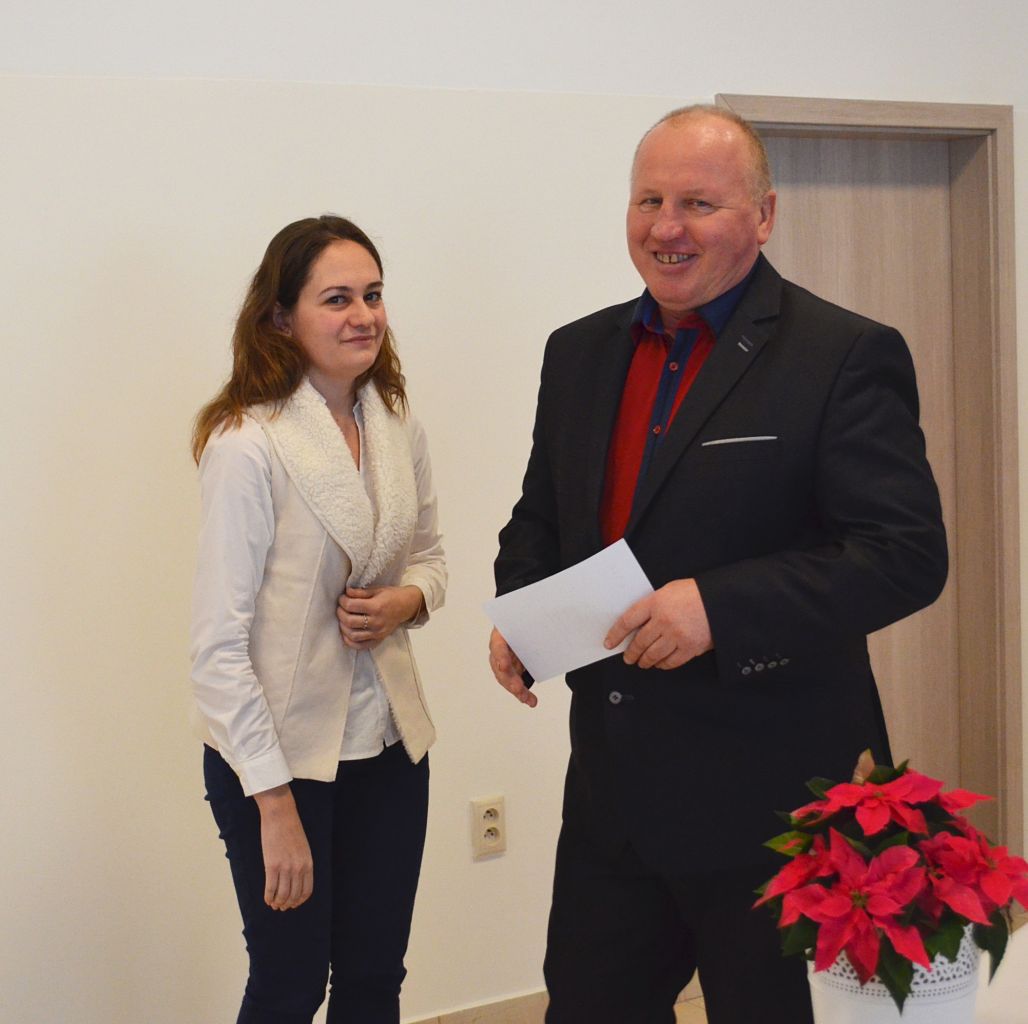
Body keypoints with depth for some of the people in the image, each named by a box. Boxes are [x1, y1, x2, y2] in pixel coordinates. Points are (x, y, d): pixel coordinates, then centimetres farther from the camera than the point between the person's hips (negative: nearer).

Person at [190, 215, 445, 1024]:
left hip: (388, 744, 6)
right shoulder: (247, 445, -19)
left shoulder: (399, 430, 1)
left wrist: (408, 600, -7)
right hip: (281, 756, -5)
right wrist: (275, 806, -19)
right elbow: (220, 646, -19)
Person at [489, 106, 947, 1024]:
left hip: (772, 805, -6)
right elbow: (540, 515, 20)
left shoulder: (844, 356, -11)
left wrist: (721, 606, -27)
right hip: (611, 788, 6)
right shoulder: (579, 353, 9)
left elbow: (908, 552, -18)